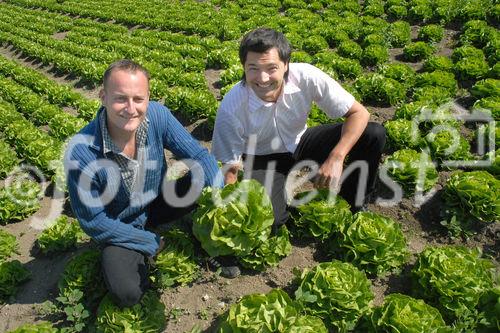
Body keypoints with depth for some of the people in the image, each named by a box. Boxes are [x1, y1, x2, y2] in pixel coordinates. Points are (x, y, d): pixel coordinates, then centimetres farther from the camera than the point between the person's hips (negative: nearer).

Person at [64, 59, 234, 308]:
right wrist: (152, 243, -16)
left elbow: (198, 156, -14)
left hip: (157, 202, 3)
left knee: (209, 184, -19)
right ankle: (144, 252, 10)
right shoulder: (80, 153, -31)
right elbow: (93, 221, -20)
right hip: (119, 227, -3)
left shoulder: (157, 116, -22)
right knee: (127, 293, -24)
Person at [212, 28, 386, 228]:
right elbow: (230, 168, -19)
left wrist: (336, 157, -34)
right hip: (263, 159, -2)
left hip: (299, 143, 3)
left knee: (374, 135, -16)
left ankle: (354, 205, 5)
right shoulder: (231, 109, -30)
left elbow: (359, 113, -20)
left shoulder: (305, 76, -28)